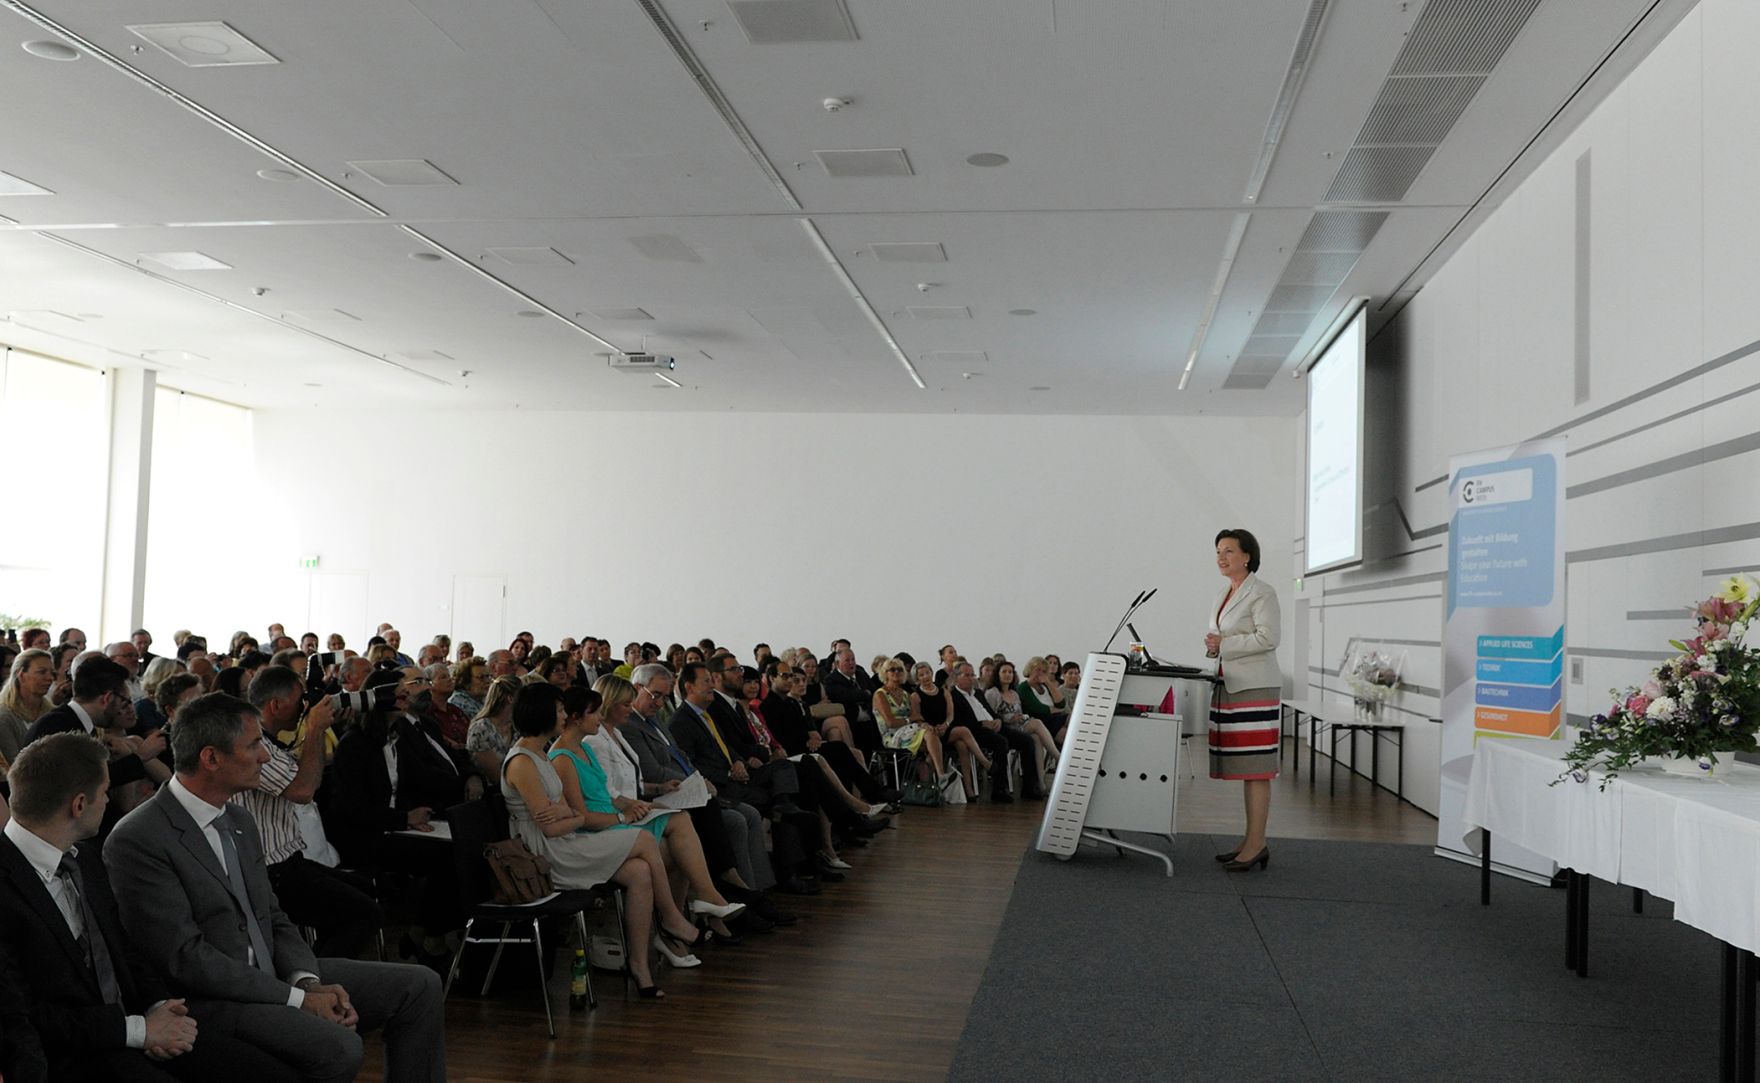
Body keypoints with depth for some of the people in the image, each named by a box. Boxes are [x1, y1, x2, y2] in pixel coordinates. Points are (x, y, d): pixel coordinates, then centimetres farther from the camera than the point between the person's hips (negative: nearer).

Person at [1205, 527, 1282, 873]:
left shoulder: (1262, 592, -7)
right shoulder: (1224, 596, 18)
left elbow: (1268, 637, -16)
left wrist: (1224, 644, -16)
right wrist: (1213, 646, 6)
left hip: (1255, 688, -9)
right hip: (1230, 687, 9)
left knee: (1255, 769, -7)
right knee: (1243, 767, 10)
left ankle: (1256, 844, -5)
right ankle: (1252, 841, 15)